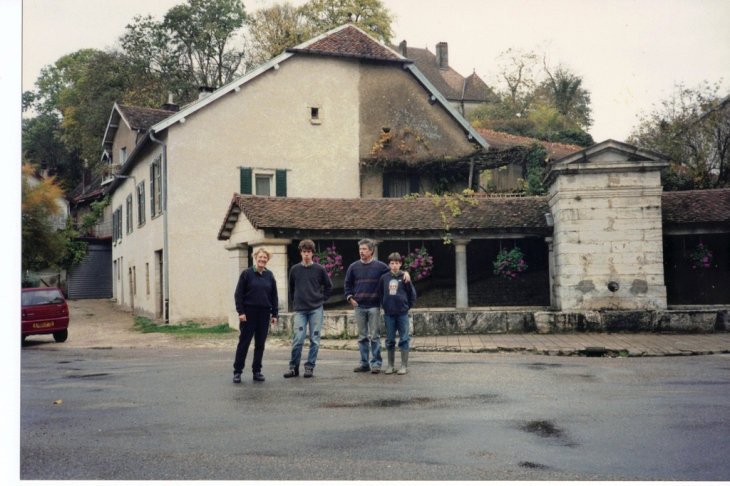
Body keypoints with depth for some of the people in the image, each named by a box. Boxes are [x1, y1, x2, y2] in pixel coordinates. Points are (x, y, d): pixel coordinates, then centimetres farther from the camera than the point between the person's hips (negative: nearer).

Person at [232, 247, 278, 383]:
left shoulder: (269, 275, 7)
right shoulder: (247, 274, -3)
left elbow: (274, 295, 10)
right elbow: (238, 294, -4)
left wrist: (275, 313, 5)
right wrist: (241, 311, -11)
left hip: (264, 313, 3)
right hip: (249, 312, -3)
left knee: (260, 344, 7)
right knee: (244, 342, 1)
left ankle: (257, 371, 15)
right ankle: (237, 371, 7)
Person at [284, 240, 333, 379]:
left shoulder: (319, 269, 3)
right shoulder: (294, 270, 6)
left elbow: (328, 287, 12)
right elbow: (291, 288, 19)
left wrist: (322, 299, 4)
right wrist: (295, 301, 10)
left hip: (316, 309, 0)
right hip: (300, 310, 0)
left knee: (314, 339, 2)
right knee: (297, 339, -6)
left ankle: (310, 366, 10)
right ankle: (293, 367, 5)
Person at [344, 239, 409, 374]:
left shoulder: (380, 266, 2)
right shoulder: (353, 267, 7)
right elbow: (347, 284, 15)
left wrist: (405, 273, -7)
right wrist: (350, 297, 3)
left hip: (374, 307, -2)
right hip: (359, 307, 2)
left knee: (375, 336, -1)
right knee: (362, 337, 7)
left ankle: (376, 363, 5)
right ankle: (364, 363, 14)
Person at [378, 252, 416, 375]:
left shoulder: (404, 277, -3)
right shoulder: (384, 278, 2)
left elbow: (412, 294, 4)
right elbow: (380, 294, 13)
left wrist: (407, 306, 3)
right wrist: (384, 306, 8)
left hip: (402, 313, -2)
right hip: (389, 314, 2)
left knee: (404, 339, 2)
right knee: (390, 340, 9)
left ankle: (404, 366, 8)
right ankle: (390, 365, 18)